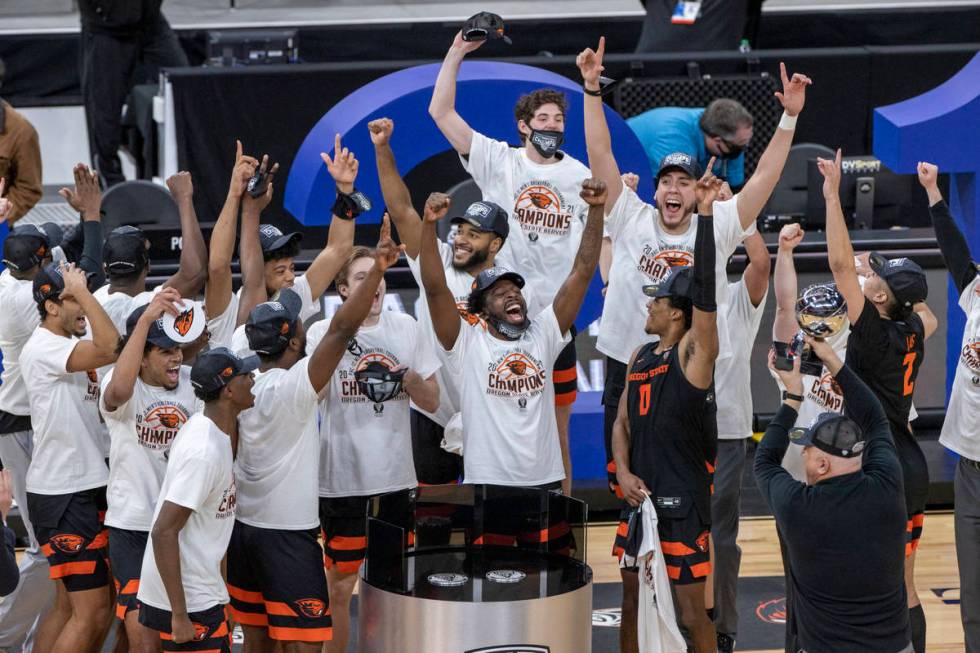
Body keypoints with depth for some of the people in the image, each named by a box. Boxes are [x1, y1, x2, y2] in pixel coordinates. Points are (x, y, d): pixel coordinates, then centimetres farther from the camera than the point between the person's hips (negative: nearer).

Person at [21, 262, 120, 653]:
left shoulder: (69, 349, 16)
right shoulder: (43, 348, -15)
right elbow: (110, 348, -30)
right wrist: (83, 291, -19)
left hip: (85, 488, 10)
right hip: (63, 497, -10)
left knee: (69, 606, 14)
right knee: (92, 613, -10)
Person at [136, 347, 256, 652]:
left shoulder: (204, 425, 4)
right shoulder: (203, 451, -24)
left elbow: (226, 464, 28)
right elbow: (163, 532, -26)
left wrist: (232, 420, 10)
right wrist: (180, 616, -25)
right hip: (188, 602, -10)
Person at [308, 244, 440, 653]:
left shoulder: (406, 328, 4)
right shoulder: (323, 333, -4)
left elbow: (432, 402, 9)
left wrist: (410, 378, -12)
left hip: (396, 477, 3)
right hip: (342, 479, -3)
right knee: (339, 587, 6)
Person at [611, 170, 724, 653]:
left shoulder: (694, 352, -10)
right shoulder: (639, 357, 12)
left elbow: (705, 289, -23)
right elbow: (622, 423, 15)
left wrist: (706, 214, -29)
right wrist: (623, 472, -4)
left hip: (683, 502, -8)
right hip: (641, 497, 8)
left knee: (692, 613, -3)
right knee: (632, 602, 15)